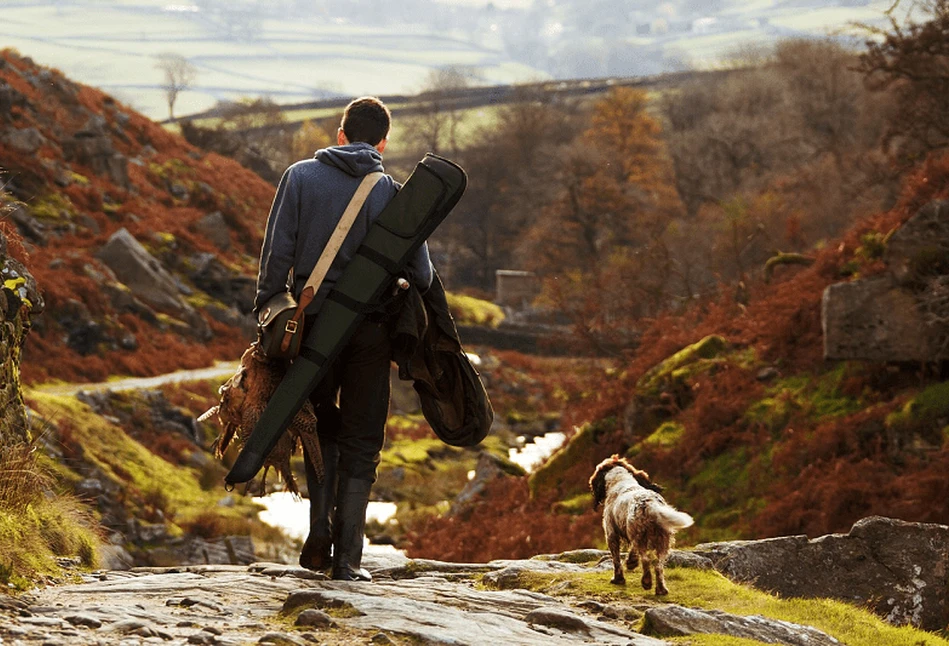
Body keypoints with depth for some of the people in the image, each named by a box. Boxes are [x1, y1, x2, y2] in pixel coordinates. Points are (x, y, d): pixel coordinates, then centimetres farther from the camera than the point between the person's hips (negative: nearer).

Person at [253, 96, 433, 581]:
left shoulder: (301, 177, 0)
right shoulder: (392, 192, -1)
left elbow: (277, 253, -4)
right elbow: (421, 275, -2)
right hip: (369, 329, -1)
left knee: (322, 428, 20)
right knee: (361, 445, 7)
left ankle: (320, 536, 8)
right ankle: (347, 556, 3)